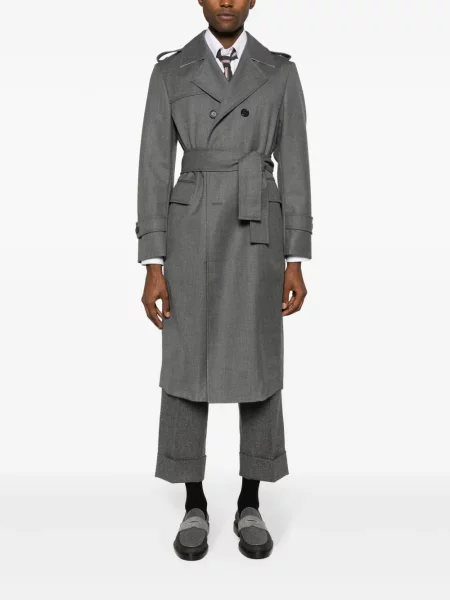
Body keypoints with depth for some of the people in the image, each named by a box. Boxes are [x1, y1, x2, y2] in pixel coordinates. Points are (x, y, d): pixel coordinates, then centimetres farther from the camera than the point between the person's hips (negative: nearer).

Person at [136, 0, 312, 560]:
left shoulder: (280, 72, 9)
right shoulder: (169, 72, 7)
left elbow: (294, 169, 5)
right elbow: (154, 169, 1)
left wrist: (296, 263, -2)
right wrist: (152, 267, -6)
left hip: (257, 238, 1)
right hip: (192, 237, 0)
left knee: (258, 372, 3)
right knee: (186, 372, 2)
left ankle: (249, 506, 21)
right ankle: (194, 507, 20)